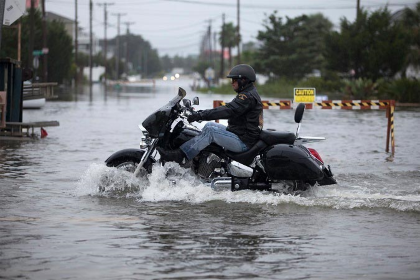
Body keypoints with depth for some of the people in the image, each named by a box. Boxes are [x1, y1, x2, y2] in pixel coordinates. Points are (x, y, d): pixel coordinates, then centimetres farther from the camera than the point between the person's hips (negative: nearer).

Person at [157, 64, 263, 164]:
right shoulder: (250, 93, 17)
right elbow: (229, 109, 21)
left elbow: (228, 111, -29)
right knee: (210, 125, 15)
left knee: (210, 131, -23)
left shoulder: (248, 96, -18)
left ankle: (179, 155, -26)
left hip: (244, 141, -11)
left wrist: (201, 115, -31)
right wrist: (202, 113, 15)